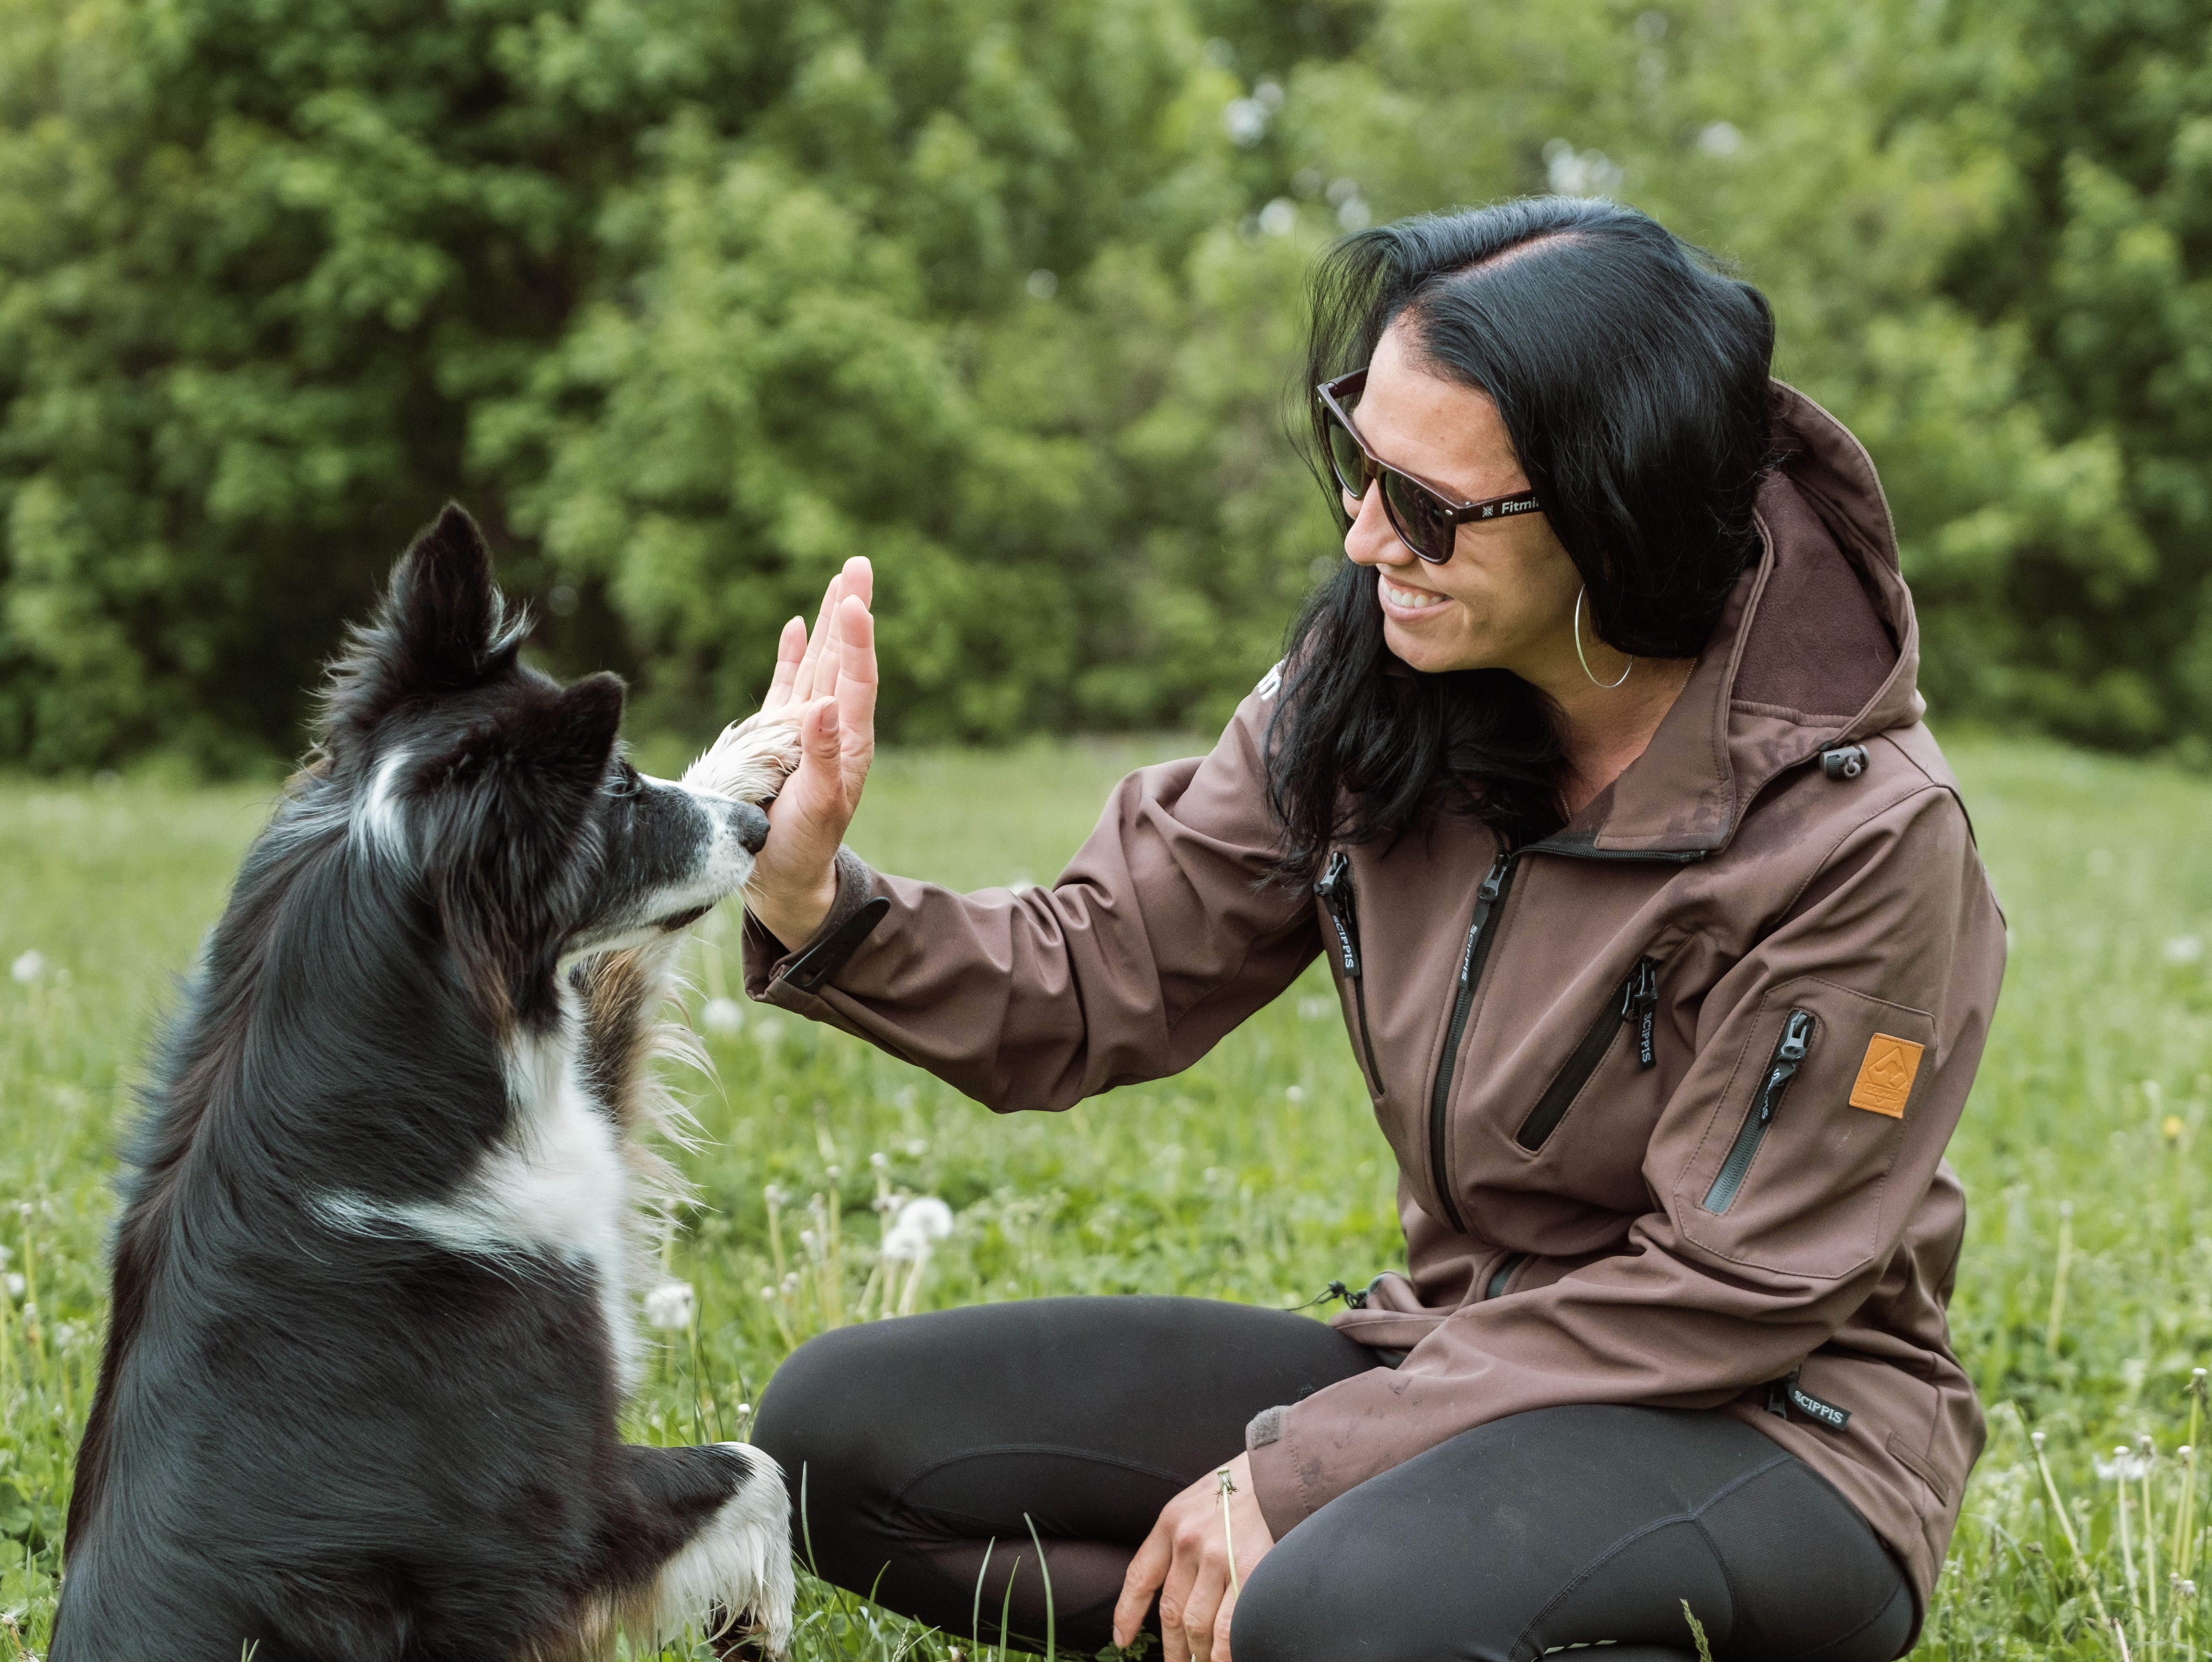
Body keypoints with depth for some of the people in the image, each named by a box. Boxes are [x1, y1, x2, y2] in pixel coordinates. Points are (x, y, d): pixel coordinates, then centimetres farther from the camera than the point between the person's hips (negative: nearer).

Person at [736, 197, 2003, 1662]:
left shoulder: (1861, 832, -20)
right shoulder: (1372, 679, -5)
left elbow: (1722, 1293, -18)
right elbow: (1102, 977, 1)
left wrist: (1293, 1474, -19)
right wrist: (816, 901, -19)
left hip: (1772, 1425, -6)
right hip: (1467, 1369, 6)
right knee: (848, 1426, -6)